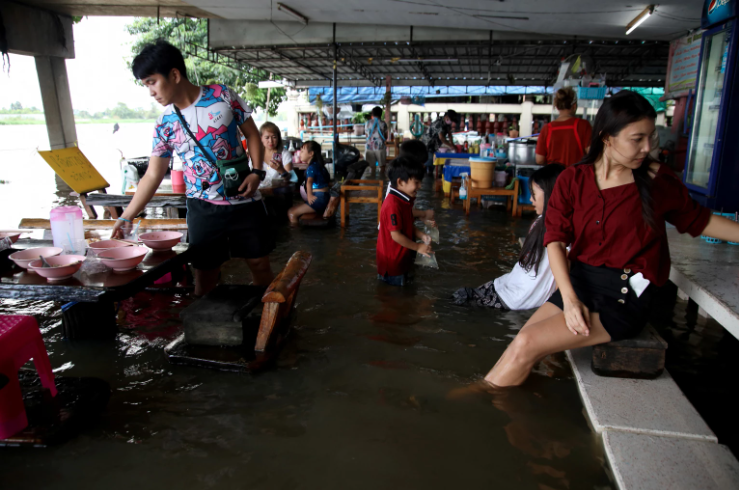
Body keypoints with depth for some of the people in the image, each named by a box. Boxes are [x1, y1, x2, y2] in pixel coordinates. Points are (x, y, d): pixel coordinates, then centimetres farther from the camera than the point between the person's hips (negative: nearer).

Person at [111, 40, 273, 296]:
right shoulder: (165, 124, 0)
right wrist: (126, 217, -2)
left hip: (244, 201, -1)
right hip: (203, 209, 1)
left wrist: (256, 173, -13)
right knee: (205, 274, 6)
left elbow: (253, 135, 2)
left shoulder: (222, 96, -5)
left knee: (260, 264, 8)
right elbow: (153, 175, 3)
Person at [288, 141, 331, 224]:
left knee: (292, 213, -13)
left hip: (319, 199, -11)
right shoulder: (319, 165, 18)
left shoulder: (311, 167, -11)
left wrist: (310, 196, -30)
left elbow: (309, 181, -33)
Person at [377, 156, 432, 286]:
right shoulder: (393, 205, -28)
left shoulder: (405, 201, 2)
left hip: (402, 255, 9)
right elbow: (396, 235, -25)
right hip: (392, 258, -9)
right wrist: (418, 247, -16)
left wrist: (421, 235, -3)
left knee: (405, 281, 21)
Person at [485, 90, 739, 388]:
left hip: (624, 295, -4)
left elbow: (698, 220, 13)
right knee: (522, 347, -12)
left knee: (527, 345, -19)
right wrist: (569, 298, -15)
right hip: (580, 283, 4)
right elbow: (555, 240, -5)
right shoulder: (572, 180, 1)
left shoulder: (656, 180, -3)